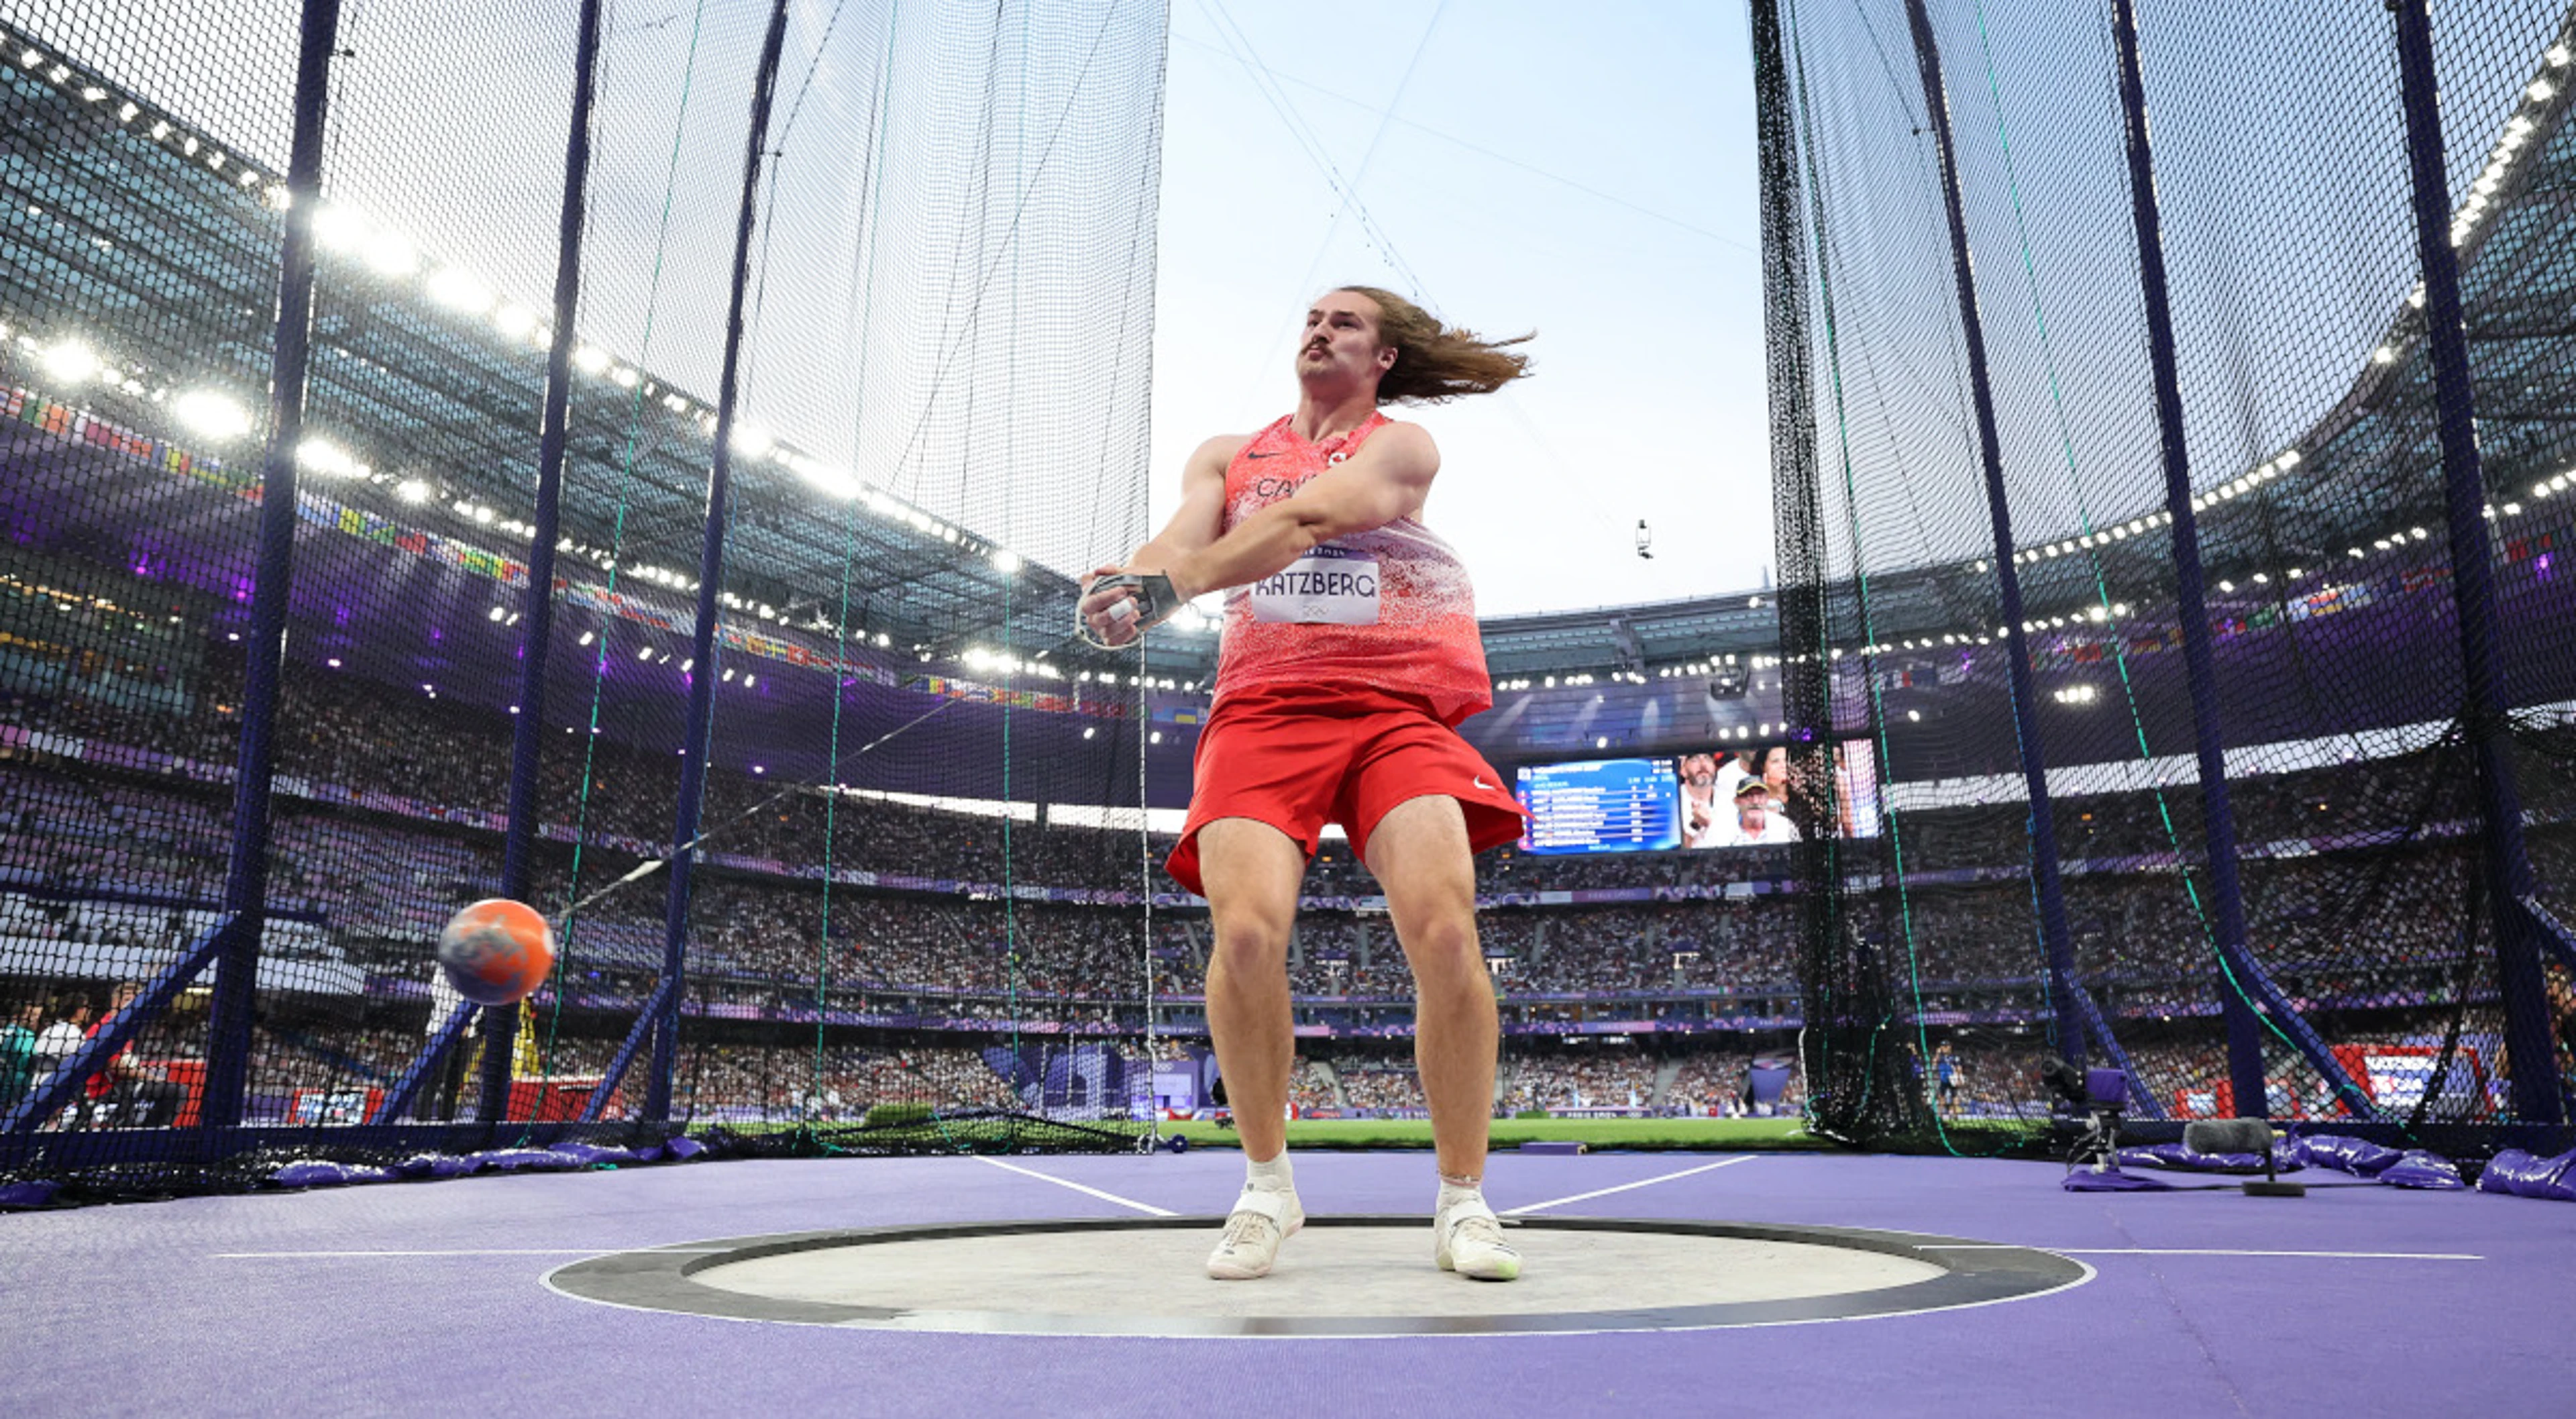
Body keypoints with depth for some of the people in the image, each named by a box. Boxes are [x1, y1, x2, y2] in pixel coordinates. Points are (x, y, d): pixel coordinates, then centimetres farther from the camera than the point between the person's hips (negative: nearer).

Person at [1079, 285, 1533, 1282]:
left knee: (1444, 931, -20)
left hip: (1395, 709, -1)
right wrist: (1129, 584, -23)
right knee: (1246, 932, -21)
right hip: (1262, 709, 2)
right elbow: (1183, 537, 2)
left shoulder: (1401, 448, 9)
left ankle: (1462, 1203, -1)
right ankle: (1266, 1187, 1)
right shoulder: (1230, 454, 22)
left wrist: (1165, 585, -23)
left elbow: (1303, 521, -10)